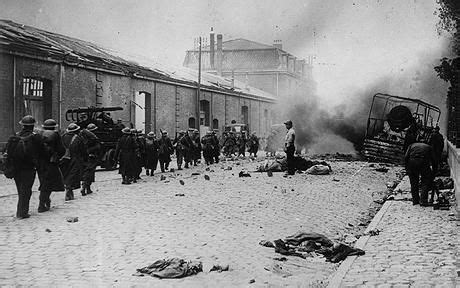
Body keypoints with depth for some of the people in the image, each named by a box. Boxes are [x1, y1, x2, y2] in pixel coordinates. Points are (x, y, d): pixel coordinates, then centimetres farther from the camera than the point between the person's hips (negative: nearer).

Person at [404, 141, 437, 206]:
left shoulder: (411, 145, 29)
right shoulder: (428, 147, 30)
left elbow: (406, 157, 12)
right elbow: (433, 160, 22)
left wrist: (407, 168, 16)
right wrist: (434, 171, 28)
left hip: (412, 161, 1)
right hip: (424, 162, -1)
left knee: (413, 183, 15)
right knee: (425, 182, 11)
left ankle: (415, 200, 19)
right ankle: (423, 201, 4)